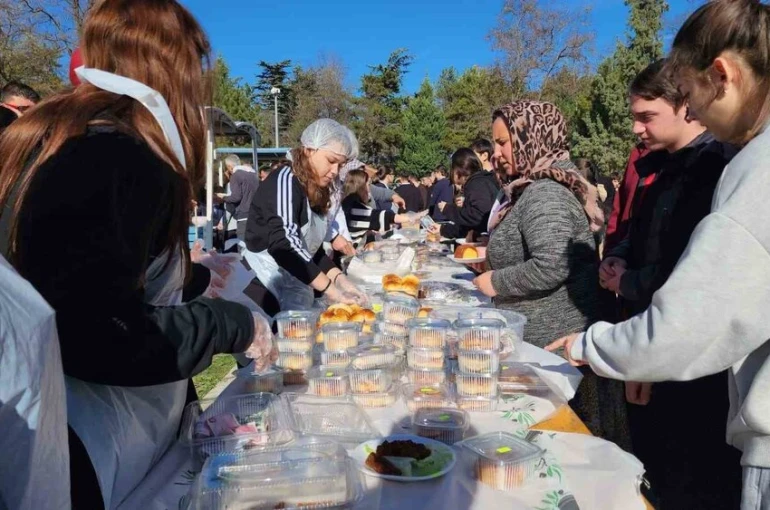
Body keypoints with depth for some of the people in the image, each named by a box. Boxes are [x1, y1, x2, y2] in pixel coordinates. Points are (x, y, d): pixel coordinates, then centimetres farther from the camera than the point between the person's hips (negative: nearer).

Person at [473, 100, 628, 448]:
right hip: (542, 340, 10)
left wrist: (496, 282, -15)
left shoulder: (545, 193, -18)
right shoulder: (537, 187, 12)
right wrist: (496, 262, 12)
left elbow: (550, 267, -28)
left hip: (551, 346, -10)